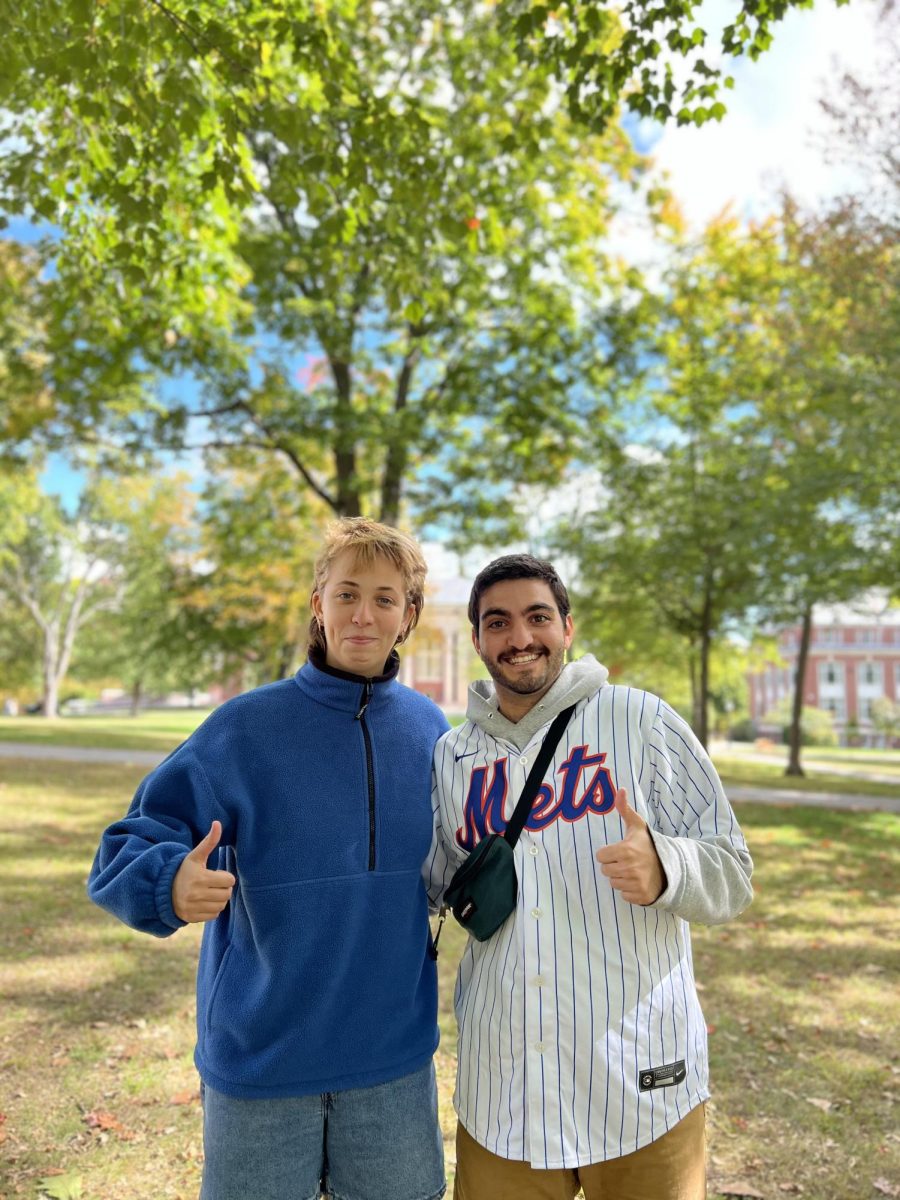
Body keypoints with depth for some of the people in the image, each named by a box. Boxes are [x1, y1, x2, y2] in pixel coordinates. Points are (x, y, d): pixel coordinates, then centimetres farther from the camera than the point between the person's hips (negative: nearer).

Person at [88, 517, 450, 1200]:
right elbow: (128, 849, -16)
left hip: (395, 1055, 3)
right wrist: (171, 883, -35)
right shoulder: (249, 727, -14)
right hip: (261, 1059, -2)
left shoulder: (429, 729, -3)